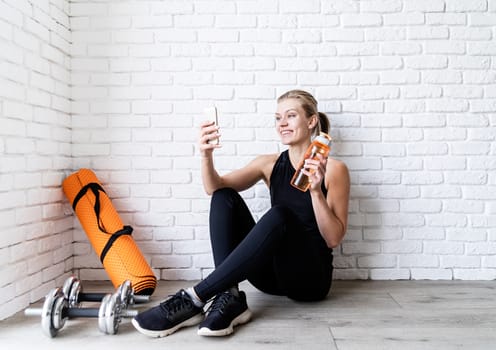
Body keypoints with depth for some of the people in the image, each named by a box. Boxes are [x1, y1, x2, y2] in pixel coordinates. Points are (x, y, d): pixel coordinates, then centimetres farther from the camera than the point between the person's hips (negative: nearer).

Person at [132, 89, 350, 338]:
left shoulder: (333, 169, -3)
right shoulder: (270, 164, 7)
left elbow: (334, 238, -10)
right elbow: (215, 187, -6)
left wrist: (316, 190, -23)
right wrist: (207, 156, -26)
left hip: (311, 277, -4)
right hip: (273, 273, 4)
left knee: (279, 216, -34)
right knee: (224, 197, -14)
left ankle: (193, 299, -31)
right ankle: (230, 298, -28)